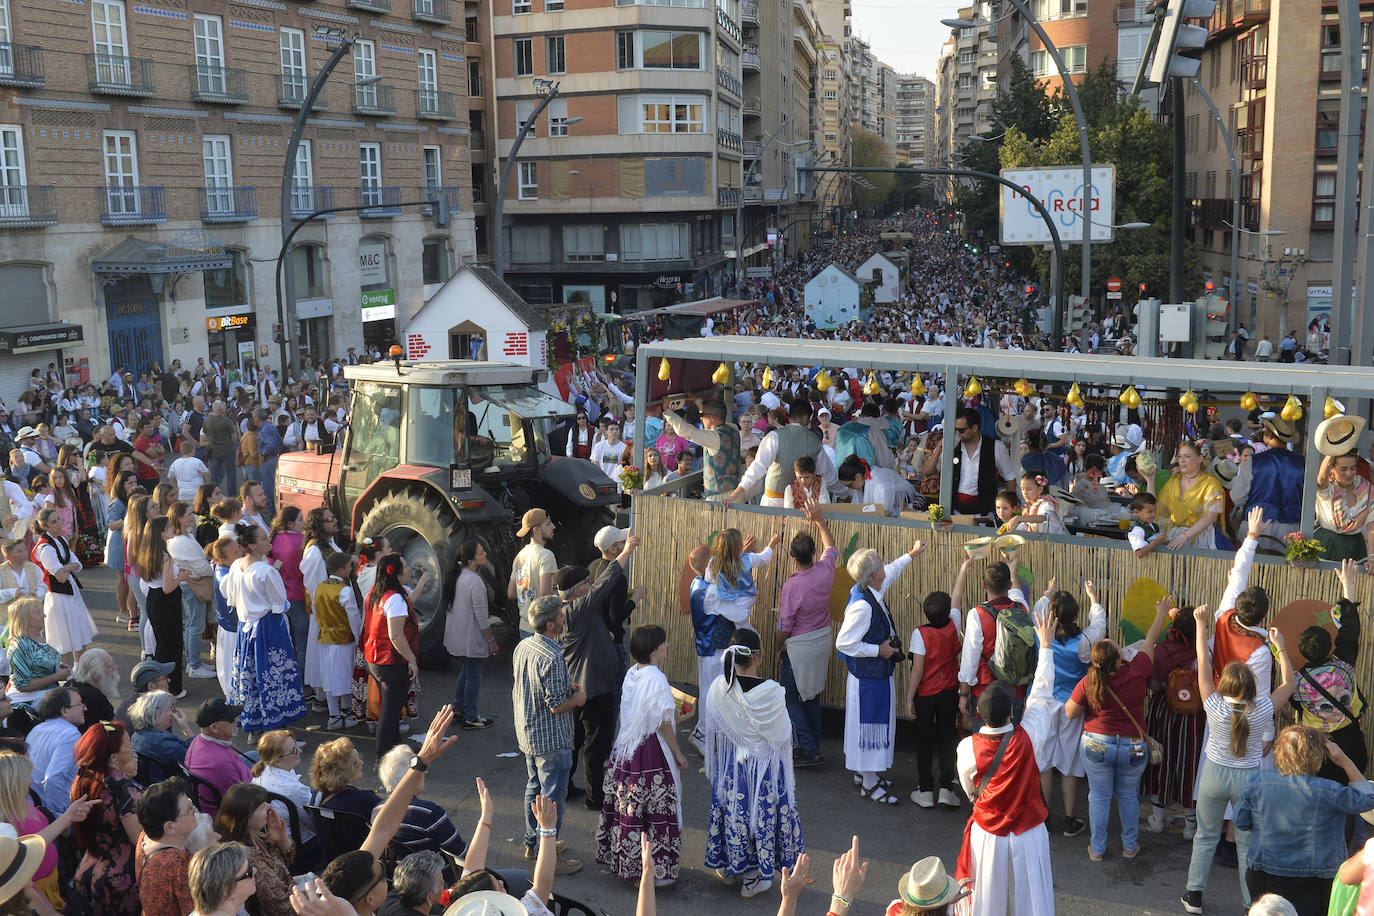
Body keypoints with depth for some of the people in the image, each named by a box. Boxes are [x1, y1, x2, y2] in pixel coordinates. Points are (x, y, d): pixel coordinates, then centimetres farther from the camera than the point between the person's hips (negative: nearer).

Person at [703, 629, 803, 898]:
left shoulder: (719, 689, -13)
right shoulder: (772, 692, -24)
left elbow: (713, 731, 0)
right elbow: (782, 736, -13)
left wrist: (716, 763, 16)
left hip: (730, 765, 4)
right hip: (765, 766, -4)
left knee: (733, 812, 20)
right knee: (762, 814, 12)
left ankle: (729, 868, 36)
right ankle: (754, 878, 23)